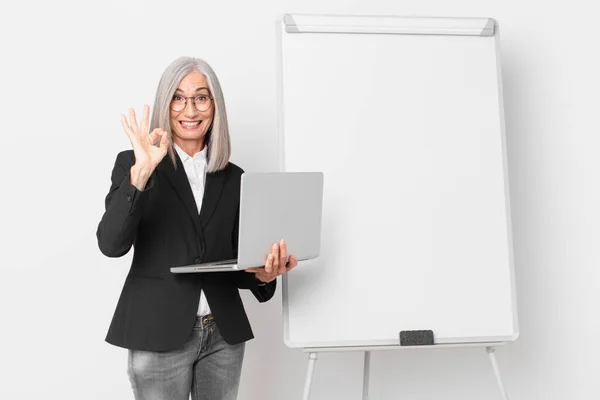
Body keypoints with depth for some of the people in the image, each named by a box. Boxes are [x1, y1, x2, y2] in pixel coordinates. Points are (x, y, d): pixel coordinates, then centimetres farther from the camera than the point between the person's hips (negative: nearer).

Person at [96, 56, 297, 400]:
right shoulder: (133, 163, -3)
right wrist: (141, 172, -28)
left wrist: (262, 274, -12)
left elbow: (235, 260, 10)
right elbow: (111, 244, -16)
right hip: (159, 335, -3)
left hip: (224, 335, 4)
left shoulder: (233, 178, 7)